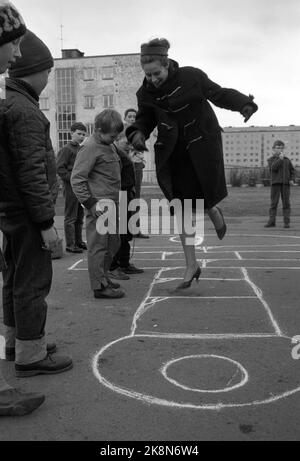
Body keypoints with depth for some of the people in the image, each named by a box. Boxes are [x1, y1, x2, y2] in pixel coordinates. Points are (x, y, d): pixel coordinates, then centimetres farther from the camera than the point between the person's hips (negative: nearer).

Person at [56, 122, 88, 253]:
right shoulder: (66, 149, -8)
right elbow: (59, 168, -14)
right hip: (71, 188, -8)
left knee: (80, 217, 14)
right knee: (70, 217, -2)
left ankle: (78, 241, 24)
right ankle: (70, 244, 3)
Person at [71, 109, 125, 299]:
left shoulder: (110, 146, 16)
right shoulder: (90, 147, -13)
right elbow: (77, 179, -17)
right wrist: (91, 204, -19)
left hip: (113, 204, 10)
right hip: (99, 206, -9)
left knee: (113, 243, 17)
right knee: (99, 245, -3)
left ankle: (103, 276, 31)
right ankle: (100, 286, 4)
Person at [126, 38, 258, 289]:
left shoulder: (191, 77, -13)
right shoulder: (146, 93, -3)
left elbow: (219, 94, -5)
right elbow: (144, 119, 9)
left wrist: (243, 103, -21)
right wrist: (138, 133, -14)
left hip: (202, 145, -3)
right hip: (174, 152, 3)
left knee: (206, 199, -6)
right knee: (181, 208, 2)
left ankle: (214, 211, 37)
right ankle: (191, 265, 12)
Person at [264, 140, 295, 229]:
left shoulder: (287, 159, 12)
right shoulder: (271, 159, 4)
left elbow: (292, 170, 16)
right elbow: (273, 168, -14)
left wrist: (292, 179, 2)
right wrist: (280, 159, -17)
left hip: (285, 183, 2)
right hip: (275, 183, -2)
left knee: (286, 203, 0)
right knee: (274, 202, 1)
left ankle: (286, 222, 3)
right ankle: (271, 221, 5)